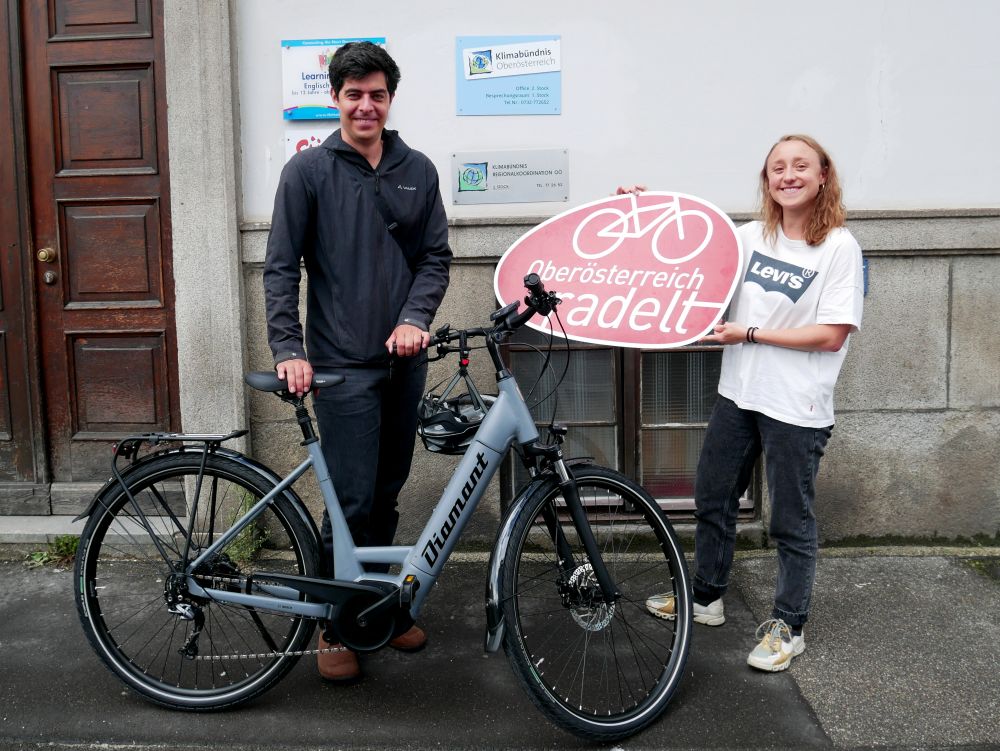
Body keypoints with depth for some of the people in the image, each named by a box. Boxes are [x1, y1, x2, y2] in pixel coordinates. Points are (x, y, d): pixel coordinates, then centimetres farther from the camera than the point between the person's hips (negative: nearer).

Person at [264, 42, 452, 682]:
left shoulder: (417, 171, 9)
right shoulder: (308, 171, -1)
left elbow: (436, 257, 8)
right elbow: (281, 268, -2)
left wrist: (415, 318, -10)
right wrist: (288, 349, -12)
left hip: (406, 360, 4)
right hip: (344, 363, -4)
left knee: (388, 494, 13)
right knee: (354, 499, -5)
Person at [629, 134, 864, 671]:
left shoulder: (839, 247, -10)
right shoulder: (752, 236, 4)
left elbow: (831, 336, -16)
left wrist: (750, 334, -17)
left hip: (795, 407, -6)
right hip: (738, 393, 6)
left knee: (791, 522, 6)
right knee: (712, 500, 17)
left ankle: (787, 627, 24)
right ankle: (706, 598, 36)